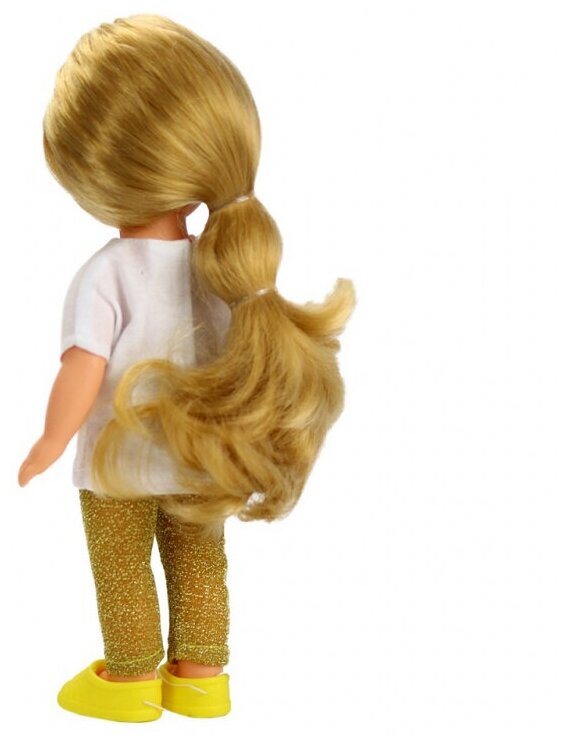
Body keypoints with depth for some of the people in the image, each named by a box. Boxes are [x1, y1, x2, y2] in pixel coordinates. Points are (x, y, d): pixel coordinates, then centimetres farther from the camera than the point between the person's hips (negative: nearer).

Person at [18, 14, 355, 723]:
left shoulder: (104, 277, -24)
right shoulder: (220, 265, -8)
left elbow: (82, 371, -27)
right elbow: (250, 357, -1)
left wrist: (51, 441, -12)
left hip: (118, 461, -5)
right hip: (201, 462, 5)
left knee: (122, 571, 15)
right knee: (198, 563, 20)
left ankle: (130, 677, 28)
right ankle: (199, 675, 29)